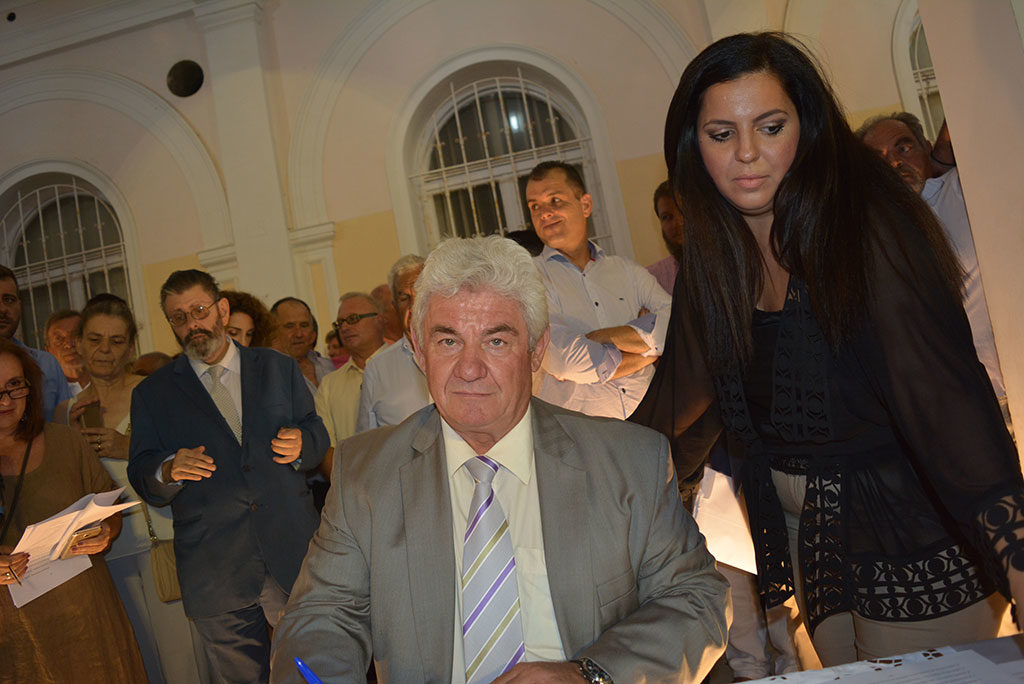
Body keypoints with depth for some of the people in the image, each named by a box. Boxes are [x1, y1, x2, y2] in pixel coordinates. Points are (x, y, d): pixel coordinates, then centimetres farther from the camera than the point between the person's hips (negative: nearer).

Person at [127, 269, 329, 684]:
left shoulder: (278, 369, 10)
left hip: (293, 556, 1)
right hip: (214, 579, -1)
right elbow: (142, 478, 2)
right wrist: (168, 471, -20)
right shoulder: (152, 394, 7)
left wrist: (302, 445, -11)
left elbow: (317, 435, 12)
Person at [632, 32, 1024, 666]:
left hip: (903, 528, -5)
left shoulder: (866, 225, -20)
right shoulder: (714, 252, -2)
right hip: (797, 525, 6)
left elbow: (939, 384, -31)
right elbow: (685, 387, 7)